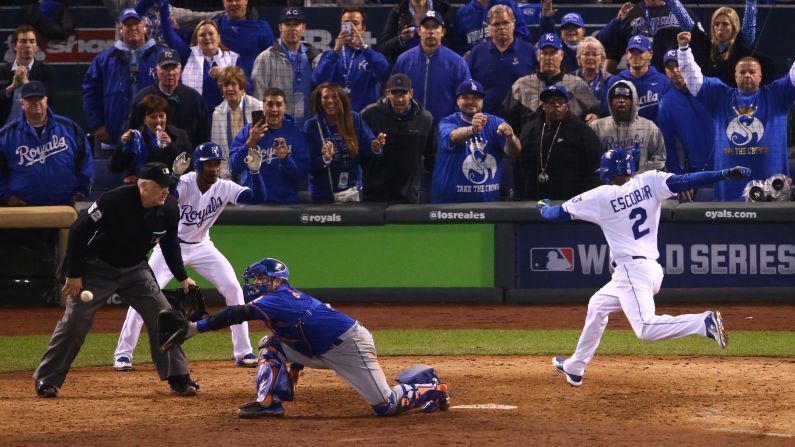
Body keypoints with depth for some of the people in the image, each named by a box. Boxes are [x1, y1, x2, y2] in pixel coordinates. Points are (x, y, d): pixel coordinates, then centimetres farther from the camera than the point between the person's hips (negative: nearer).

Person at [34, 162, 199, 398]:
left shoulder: (169, 209, -12)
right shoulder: (115, 201, -28)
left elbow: (170, 243, 9)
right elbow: (79, 231, -21)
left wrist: (182, 278, 7)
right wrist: (73, 274, -19)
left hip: (135, 270, 4)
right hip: (97, 270, -4)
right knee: (75, 321, -8)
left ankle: (178, 379, 3)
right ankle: (47, 379, 4)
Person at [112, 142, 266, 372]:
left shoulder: (224, 188, -13)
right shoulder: (183, 184, -25)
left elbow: (258, 197, -21)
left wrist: (254, 171, -35)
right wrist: (174, 174, -59)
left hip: (201, 247, 4)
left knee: (233, 290, -5)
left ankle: (243, 353, 6)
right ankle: (123, 354, -4)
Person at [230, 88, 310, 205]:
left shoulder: (296, 134, -1)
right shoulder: (248, 131, 0)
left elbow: (303, 173, -4)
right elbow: (234, 167, -9)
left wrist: (285, 158, -21)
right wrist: (249, 143, -23)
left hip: (285, 202, 0)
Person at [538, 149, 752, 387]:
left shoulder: (601, 196, -4)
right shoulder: (649, 182, 5)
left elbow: (559, 213, 7)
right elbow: (684, 181, -9)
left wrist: (544, 208, 30)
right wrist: (726, 174, -14)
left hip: (632, 270, -9)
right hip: (652, 268, 9)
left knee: (646, 328, -21)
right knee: (597, 305, 25)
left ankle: (705, 322, -35)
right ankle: (575, 367, 35)